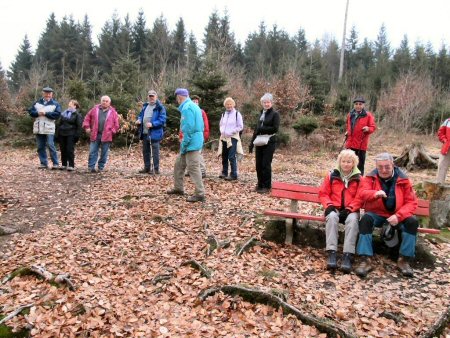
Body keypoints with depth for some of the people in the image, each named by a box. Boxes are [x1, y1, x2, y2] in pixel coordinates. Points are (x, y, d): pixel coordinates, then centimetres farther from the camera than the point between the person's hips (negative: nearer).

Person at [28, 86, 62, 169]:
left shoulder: (55, 104, 3)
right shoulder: (37, 102, 15)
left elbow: (57, 114, -11)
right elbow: (30, 111, 8)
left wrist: (46, 113, -15)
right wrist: (38, 113, -12)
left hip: (49, 128, -5)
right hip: (38, 128, 5)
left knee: (50, 146, -10)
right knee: (40, 147, 7)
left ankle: (55, 163, -3)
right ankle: (44, 163, 14)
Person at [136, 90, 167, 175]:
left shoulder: (160, 107, -9)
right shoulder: (145, 106, 15)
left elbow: (162, 120, -17)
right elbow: (141, 115, 24)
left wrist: (152, 124, -27)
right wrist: (139, 120, 1)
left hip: (154, 133, -8)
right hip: (145, 133, 8)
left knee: (155, 151, -2)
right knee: (145, 151, 15)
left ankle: (156, 169, 6)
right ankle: (147, 167, 27)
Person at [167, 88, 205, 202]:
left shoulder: (187, 108, -15)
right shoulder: (193, 106, 17)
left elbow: (188, 128, -22)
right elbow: (200, 125, 20)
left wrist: (184, 144, -15)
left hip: (192, 143, -10)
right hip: (195, 141, 10)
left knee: (193, 168, -7)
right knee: (179, 164, 19)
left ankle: (200, 194, -2)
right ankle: (178, 188, 29)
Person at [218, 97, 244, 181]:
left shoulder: (237, 114, -4)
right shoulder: (224, 114, 13)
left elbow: (240, 127, -6)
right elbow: (221, 124, 24)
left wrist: (231, 132, -13)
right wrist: (222, 131, 4)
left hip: (233, 138, -6)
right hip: (224, 138, 6)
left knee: (232, 157, -12)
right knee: (224, 157, 11)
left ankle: (234, 175, -7)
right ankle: (224, 172, 23)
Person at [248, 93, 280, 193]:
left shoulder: (275, 114, -3)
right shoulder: (261, 113, 15)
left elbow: (275, 128, -13)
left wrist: (261, 129, -11)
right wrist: (252, 143, 12)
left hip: (269, 143, -6)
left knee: (266, 164, -4)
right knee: (259, 164, 7)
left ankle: (267, 186, 6)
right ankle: (260, 184, 18)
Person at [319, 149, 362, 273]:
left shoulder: (358, 178, 7)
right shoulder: (332, 176, 8)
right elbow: (323, 193, 7)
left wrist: (349, 209, -15)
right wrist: (329, 205, -12)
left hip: (351, 210, 0)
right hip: (335, 208, 0)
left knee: (352, 219, -34)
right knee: (332, 217, -34)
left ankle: (348, 255, -38)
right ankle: (331, 253, -38)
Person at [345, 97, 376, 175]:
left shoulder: (368, 115, -4)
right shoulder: (350, 114, 10)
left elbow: (373, 127, -5)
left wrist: (368, 129, -24)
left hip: (361, 144, -4)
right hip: (350, 143, 5)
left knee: (360, 163, 3)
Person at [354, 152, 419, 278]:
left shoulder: (403, 180, 0)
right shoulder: (370, 178, -1)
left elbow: (411, 202, -4)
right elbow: (361, 194, -17)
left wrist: (398, 216, -21)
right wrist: (375, 194, -40)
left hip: (396, 215, 2)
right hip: (376, 214, -1)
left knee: (412, 221, -26)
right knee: (366, 219, -32)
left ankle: (404, 260, -14)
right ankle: (366, 260, -32)